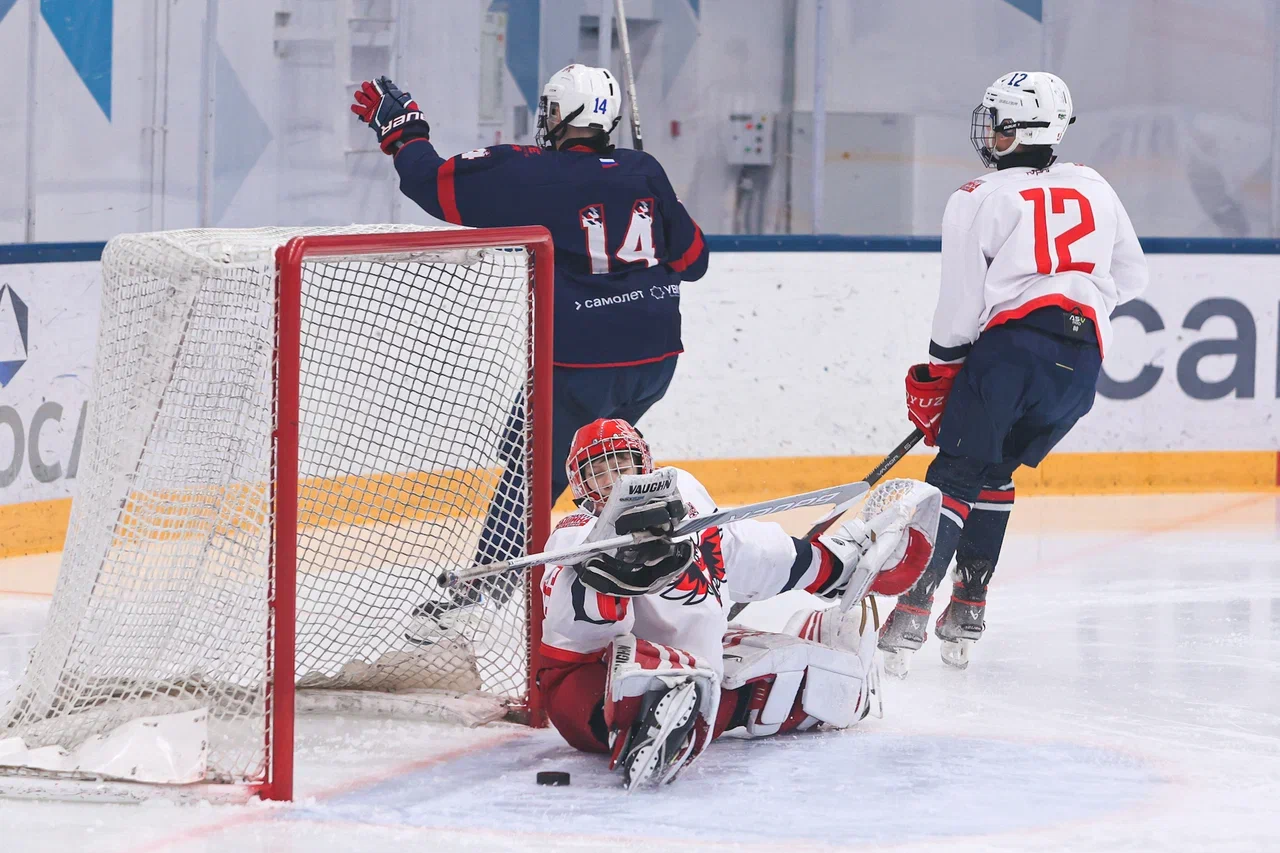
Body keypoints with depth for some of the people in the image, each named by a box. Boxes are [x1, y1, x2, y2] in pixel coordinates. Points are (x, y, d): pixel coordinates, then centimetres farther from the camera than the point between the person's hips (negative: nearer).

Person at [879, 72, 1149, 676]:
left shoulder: (977, 201, 4)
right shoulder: (1095, 188, 20)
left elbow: (960, 304, 2)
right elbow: (1131, 276, 26)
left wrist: (937, 376, 13)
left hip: (1011, 339, -5)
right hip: (1082, 356, 5)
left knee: (956, 475, -2)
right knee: (995, 470, 20)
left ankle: (912, 609, -15)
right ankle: (968, 608, 14)